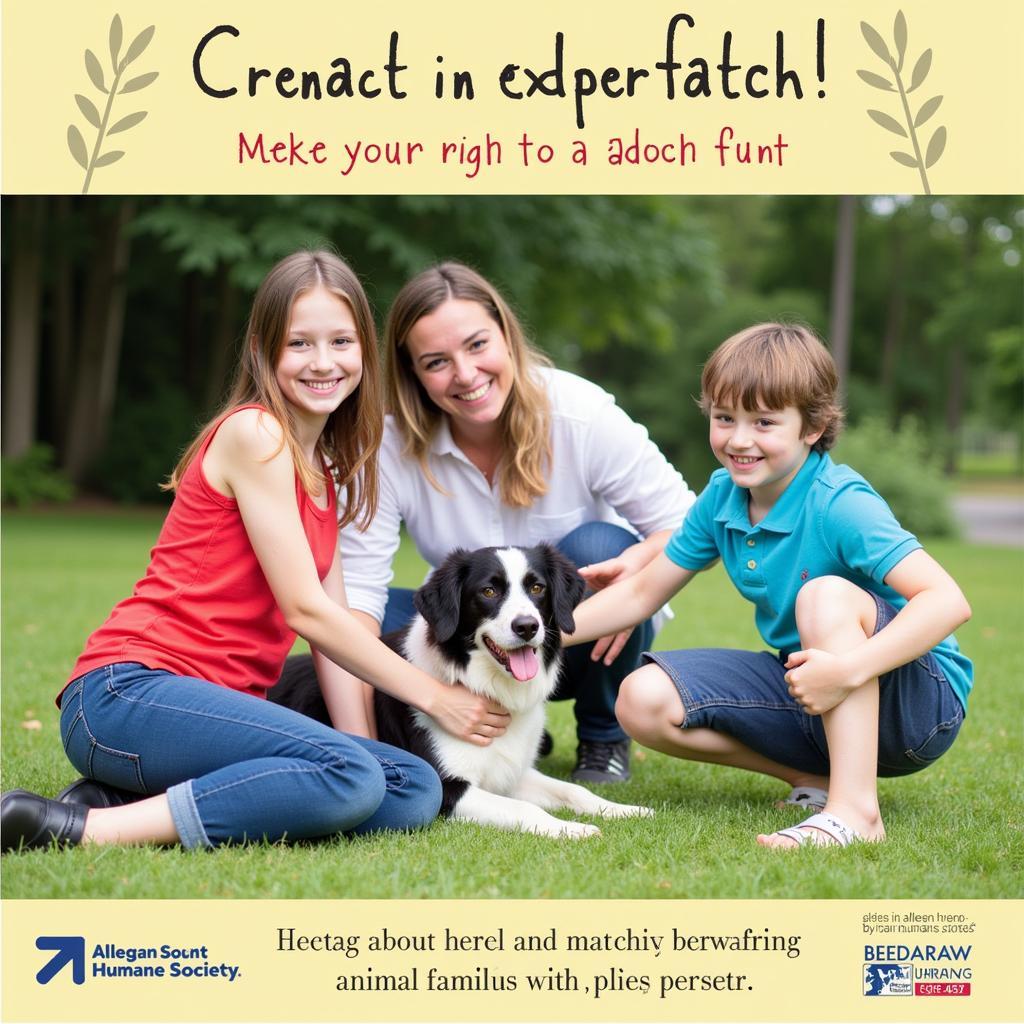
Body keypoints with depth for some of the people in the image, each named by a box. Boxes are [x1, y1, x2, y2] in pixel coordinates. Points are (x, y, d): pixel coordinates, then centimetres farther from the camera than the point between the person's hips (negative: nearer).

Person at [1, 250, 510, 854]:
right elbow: (305, 609, -10)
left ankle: (128, 795, -9)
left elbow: (333, 623, 13)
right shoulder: (254, 432, -7)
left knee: (417, 791, -10)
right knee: (350, 776, -29)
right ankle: (87, 828, -22)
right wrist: (434, 696, -4)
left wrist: (362, 749, 0)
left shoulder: (325, 473, 20)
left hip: (222, 704, 9)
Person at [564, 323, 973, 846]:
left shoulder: (840, 505, -23)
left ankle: (854, 808, -35)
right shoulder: (721, 498, -2)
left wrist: (848, 669, -47)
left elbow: (948, 601, -34)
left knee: (827, 595, -34)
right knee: (644, 701, -10)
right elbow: (642, 593, 8)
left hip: (918, 702, -6)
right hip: (810, 704, 7)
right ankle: (815, 778, -4)